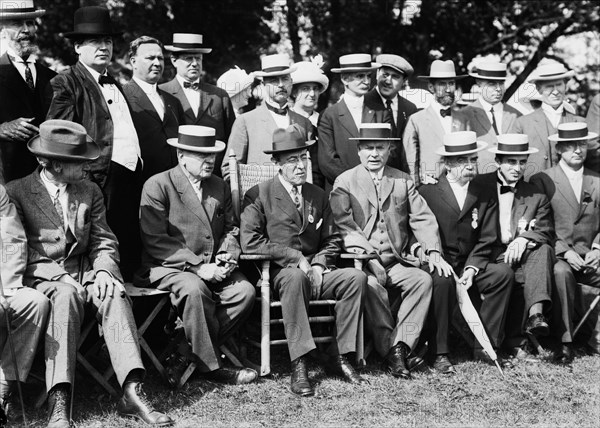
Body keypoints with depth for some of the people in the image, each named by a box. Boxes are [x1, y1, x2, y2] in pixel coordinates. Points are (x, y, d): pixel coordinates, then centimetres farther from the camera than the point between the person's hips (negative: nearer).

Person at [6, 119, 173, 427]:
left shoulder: (90, 191, 16)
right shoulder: (16, 193, 1)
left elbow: (103, 242, 13)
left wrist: (103, 270, -10)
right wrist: (59, 276, -19)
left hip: (84, 272, 4)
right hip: (41, 276, -4)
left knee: (114, 293, -29)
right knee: (66, 295, -37)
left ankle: (132, 392, -40)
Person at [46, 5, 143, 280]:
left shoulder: (114, 85, 23)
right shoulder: (67, 84, -2)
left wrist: (139, 172, 13)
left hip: (131, 178, 8)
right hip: (101, 179, -8)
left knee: (131, 253, 9)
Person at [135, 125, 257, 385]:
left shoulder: (220, 187, 16)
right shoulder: (157, 186, -5)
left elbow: (230, 230, 20)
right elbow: (156, 241, -13)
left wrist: (227, 257, -4)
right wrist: (198, 266, -20)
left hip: (213, 269, 6)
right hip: (167, 267, -6)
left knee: (245, 291, -21)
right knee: (195, 289, -36)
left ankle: (190, 353, -11)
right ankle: (211, 366, -23)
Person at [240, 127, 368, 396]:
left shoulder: (318, 196, 17)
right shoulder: (259, 195, 0)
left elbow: (332, 240, 19)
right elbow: (250, 242, -10)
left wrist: (318, 263, -4)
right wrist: (295, 258, -14)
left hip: (315, 272, 5)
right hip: (279, 273, -5)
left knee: (357, 277, -22)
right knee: (296, 278, -40)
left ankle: (340, 358, -18)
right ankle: (298, 367, -41)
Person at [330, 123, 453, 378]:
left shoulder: (403, 181, 17)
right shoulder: (344, 182, 6)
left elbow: (422, 219, 7)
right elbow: (344, 226, -6)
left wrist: (433, 251, -11)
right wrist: (368, 255, -21)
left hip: (398, 262, 3)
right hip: (363, 262, -3)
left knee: (423, 279, -25)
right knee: (371, 286, -34)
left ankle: (401, 346, -26)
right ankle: (389, 351, -25)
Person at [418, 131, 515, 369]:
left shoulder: (486, 198, 10)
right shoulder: (426, 193, 1)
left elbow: (487, 241, 4)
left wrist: (471, 269, -13)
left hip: (469, 267, 4)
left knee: (504, 272, -22)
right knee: (443, 281, -36)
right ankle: (439, 351, -23)